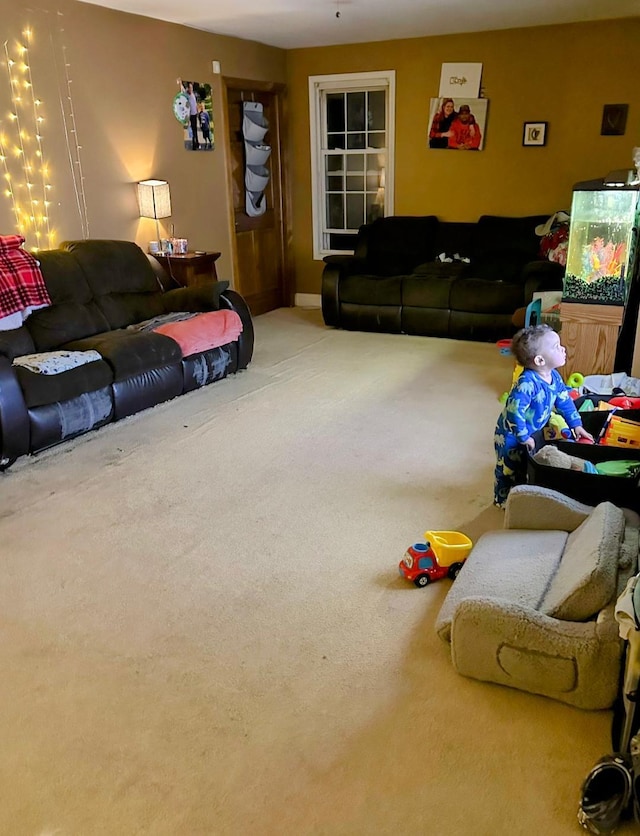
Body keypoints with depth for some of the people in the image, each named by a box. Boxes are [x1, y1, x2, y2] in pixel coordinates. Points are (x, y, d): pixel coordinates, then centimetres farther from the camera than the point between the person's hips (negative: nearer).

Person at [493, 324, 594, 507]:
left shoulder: (554, 377, -8)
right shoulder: (527, 383, -36)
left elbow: (564, 401, 7)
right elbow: (514, 412, -37)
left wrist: (576, 425, 7)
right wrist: (524, 438, -27)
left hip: (532, 431, 8)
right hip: (511, 435, -8)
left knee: (527, 466, 23)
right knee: (509, 469, 9)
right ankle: (502, 500, 30)